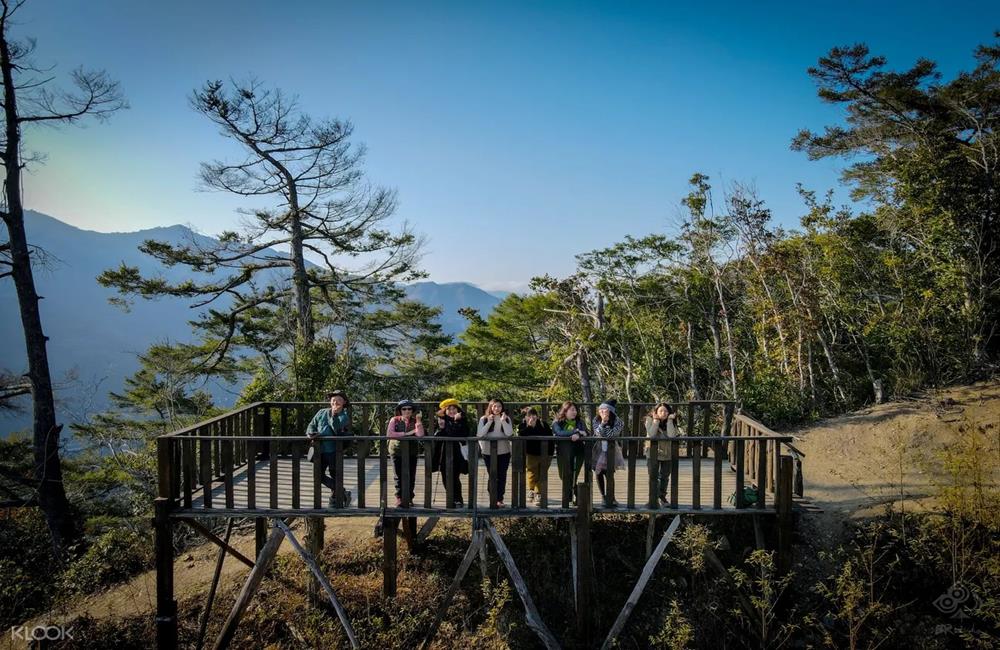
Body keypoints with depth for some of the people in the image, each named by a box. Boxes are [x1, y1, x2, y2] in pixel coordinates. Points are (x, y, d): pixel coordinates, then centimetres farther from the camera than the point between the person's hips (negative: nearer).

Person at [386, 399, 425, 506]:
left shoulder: (415, 421, 2)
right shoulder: (394, 420, -3)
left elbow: (420, 435, -13)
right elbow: (389, 434, -18)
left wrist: (419, 421, -21)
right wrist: (407, 434, -17)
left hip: (411, 452, 1)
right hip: (397, 450, -1)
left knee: (411, 476, 3)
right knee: (399, 476, 1)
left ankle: (409, 498, 16)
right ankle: (399, 498, 12)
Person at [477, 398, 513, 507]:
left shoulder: (507, 419, 3)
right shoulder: (484, 419, 0)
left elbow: (509, 433, -10)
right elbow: (480, 434, -10)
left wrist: (503, 421, -18)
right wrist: (489, 422, -15)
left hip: (503, 452, 1)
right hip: (488, 452, -1)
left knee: (502, 476, 3)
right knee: (492, 476, 4)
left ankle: (500, 499, 11)